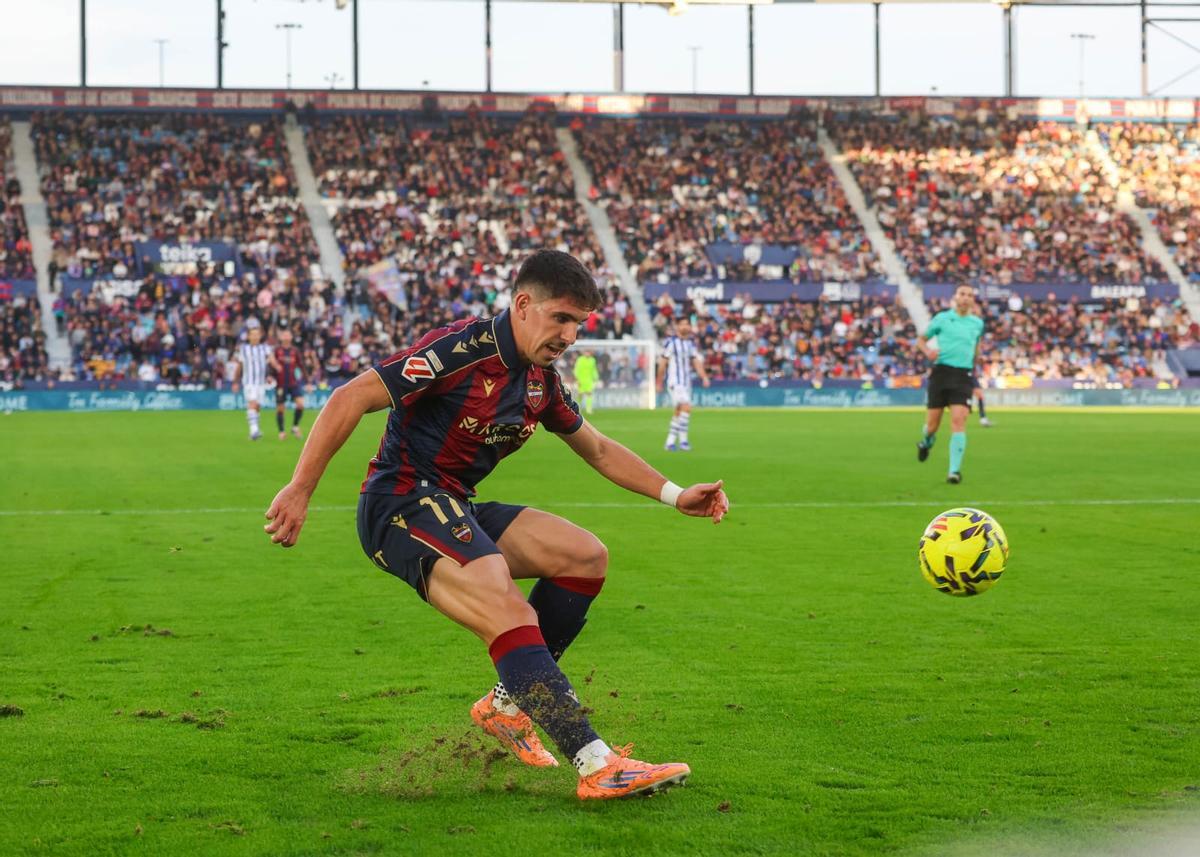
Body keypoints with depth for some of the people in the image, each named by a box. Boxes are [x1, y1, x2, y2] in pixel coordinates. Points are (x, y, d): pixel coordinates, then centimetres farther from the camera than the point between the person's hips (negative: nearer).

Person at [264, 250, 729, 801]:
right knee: (512, 614, -26)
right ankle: (597, 766, -30)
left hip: (455, 509, 9)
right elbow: (350, 399, -19)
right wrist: (299, 490, -22)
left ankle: (508, 703, 7)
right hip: (401, 505, -9)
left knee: (587, 556, -2)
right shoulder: (462, 349, -17)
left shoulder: (541, 381, 9)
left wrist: (674, 495, 18)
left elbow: (597, 449, 25)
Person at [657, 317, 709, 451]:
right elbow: (662, 363, -5)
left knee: (678, 411, 9)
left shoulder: (691, 342, 11)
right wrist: (659, 383, -1)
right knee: (686, 407, -20)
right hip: (674, 381, -7)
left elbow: (696, 361, 10)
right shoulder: (670, 342, -9)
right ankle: (683, 440, -16)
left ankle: (670, 442, 16)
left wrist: (704, 376, -5)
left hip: (687, 381, 7)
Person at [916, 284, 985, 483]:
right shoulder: (942, 318, 5)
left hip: (963, 375, 1)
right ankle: (926, 442, 40)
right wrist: (928, 351, -9)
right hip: (941, 371, -1)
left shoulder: (977, 323, 11)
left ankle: (955, 470, -15)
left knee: (958, 420, -15)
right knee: (933, 423, 3)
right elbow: (921, 340, 14)